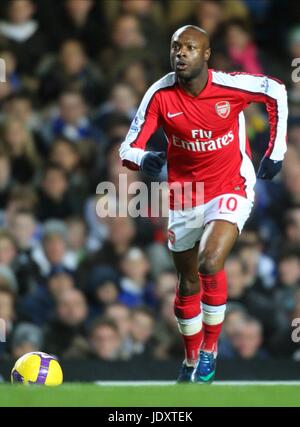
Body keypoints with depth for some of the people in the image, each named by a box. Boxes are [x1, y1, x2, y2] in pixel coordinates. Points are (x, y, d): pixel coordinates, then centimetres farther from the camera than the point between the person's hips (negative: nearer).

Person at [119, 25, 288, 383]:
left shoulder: (232, 86, -18)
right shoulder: (160, 95, -15)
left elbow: (276, 92, 3)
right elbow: (128, 149, -16)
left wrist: (276, 150, 4)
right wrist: (143, 159, -41)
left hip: (230, 190, -3)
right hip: (184, 199, 3)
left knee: (210, 264, -25)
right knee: (188, 284, 14)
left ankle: (209, 350, -6)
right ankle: (191, 360, 36)